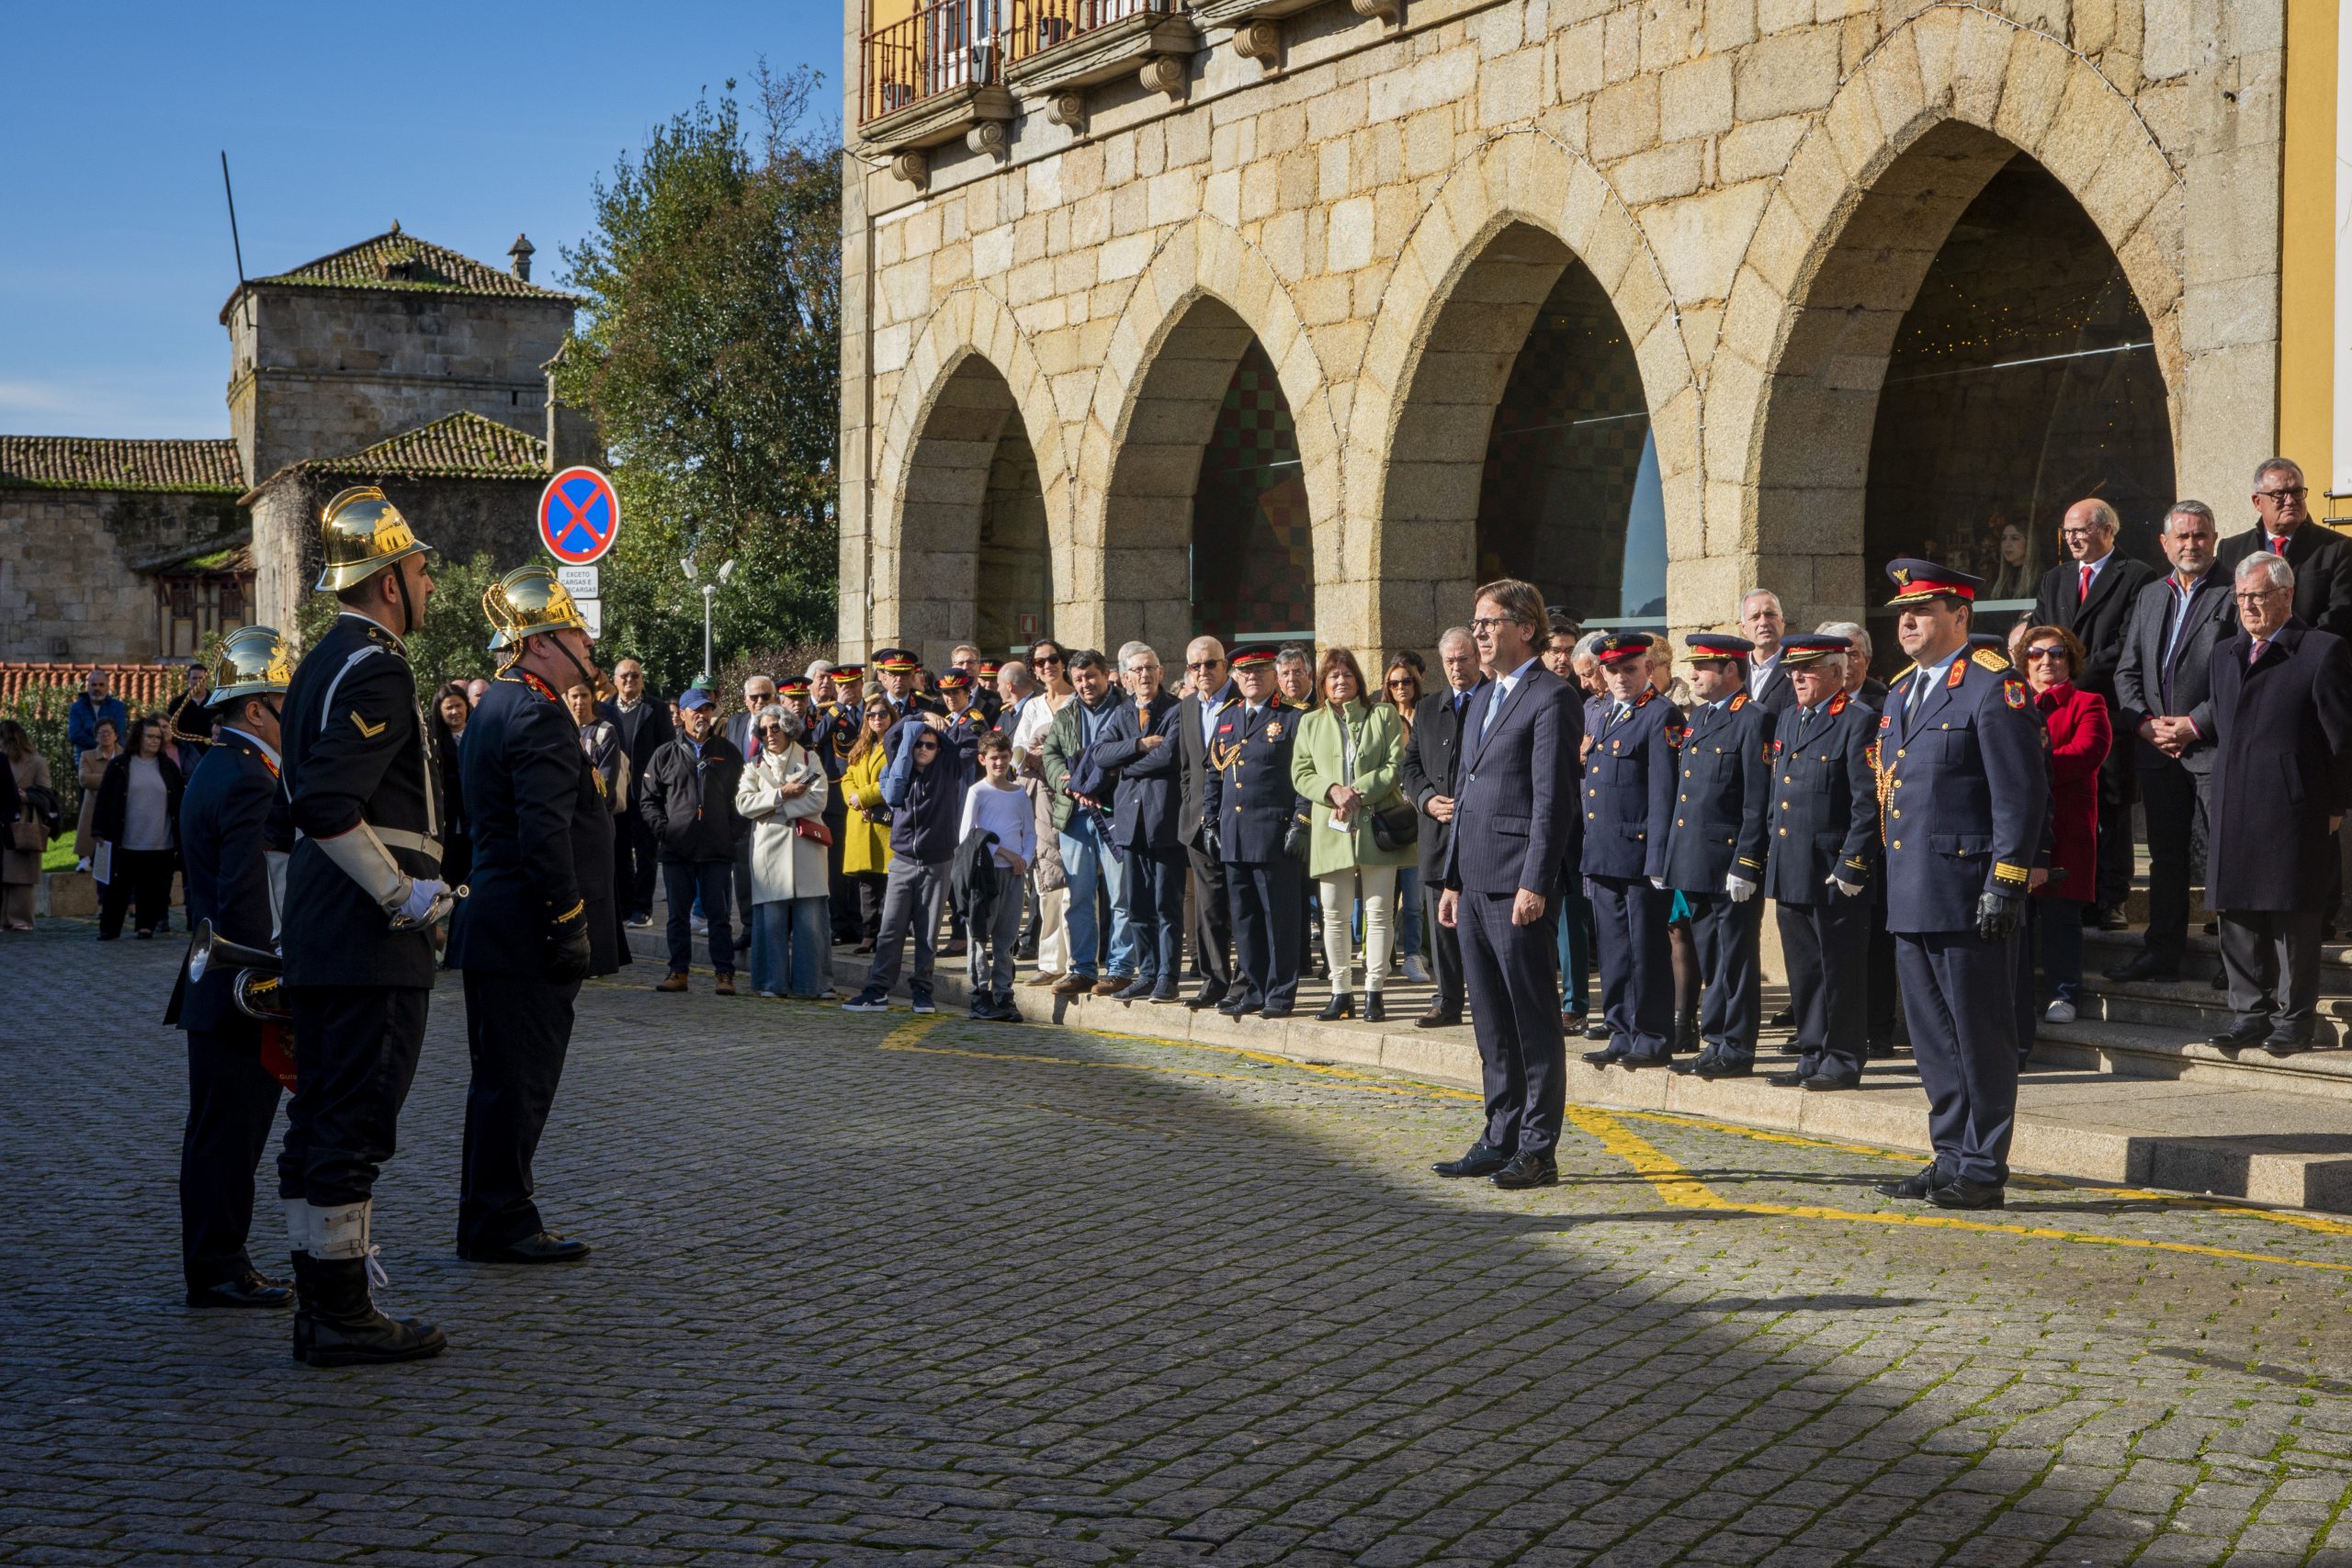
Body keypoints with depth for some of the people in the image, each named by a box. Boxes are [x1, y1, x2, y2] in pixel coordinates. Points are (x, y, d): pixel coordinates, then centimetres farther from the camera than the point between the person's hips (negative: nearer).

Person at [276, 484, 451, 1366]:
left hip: (318, 938, 10)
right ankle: (344, 1318, -1)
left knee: (319, 1121, 12)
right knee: (354, 1127, -6)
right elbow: (328, 805, -25)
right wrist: (403, 895, -17)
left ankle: (320, 1305, 18)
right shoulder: (375, 669, -15)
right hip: (372, 943, -10)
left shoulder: (324, 663, 17)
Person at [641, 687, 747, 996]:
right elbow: (648, 798, 10)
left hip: (718, 851, -1)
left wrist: (736, 831, -2)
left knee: (718, 914, -1)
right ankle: (678, 972, 12)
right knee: (678, 914, 6)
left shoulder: (728, 753, 10)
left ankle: (724, 973, 1)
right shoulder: (666, 755, 9)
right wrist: (663, 828, -4)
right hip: (677, 849, 1)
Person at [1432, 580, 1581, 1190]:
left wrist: (1534, 884, -20)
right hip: (1475, 882, 9)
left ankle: (1538, 1150, 0)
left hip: (1516, 882, -9)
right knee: (1491, 1020, 13)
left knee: (1534, 1019, -3)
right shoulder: (1482, 699, 20)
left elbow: (1553, 799, -15)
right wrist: (1452, 878, 18)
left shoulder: (1551, 698, -9)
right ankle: (1501, 1139, 20)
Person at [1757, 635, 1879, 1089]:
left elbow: (1868, 802, -13)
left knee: (1840, 974, 0)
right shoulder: (1789, 721, 17)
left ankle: (1843, 1061, 7)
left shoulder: (1859, 721, -8)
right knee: (1804, 972, 12)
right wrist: (1771, 860, 17)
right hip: (1790, 873, 8)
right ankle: (1812, 1057, 20)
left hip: (1834, 876, -8)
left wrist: (1852, 867, -17)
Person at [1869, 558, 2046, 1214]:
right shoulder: (1900, 693, 17)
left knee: (1980, 1034, -2)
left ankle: (1983, 1171, 4)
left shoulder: (1993, 686, -9)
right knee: (1932, 1035, 13)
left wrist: (2005, 883, -18)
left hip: (1966, 895, -9)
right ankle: (1952, 1159, 21)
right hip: (1911, 899, 9)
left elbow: (2021, 791, -14)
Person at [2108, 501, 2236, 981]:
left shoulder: (2234, 596, -4)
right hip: (2157, 748, 6)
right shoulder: (2149, 596, 15)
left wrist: (2195, 724, -14)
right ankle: (2162, 953, 18)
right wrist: (2145, 723, -1)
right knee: (2165, 853, 12)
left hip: (2214, 745, -6)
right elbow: (2126, 671, 15)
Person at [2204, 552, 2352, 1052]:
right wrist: (2220, 795, 13)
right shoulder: (2225, 653, 17)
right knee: (2237, 917, 8)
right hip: (2232, 814, 6)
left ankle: (2294, 1019, 8)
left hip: (2291, 812, -6)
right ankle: (2251, 1014, 16)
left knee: (2293, 919, 0)